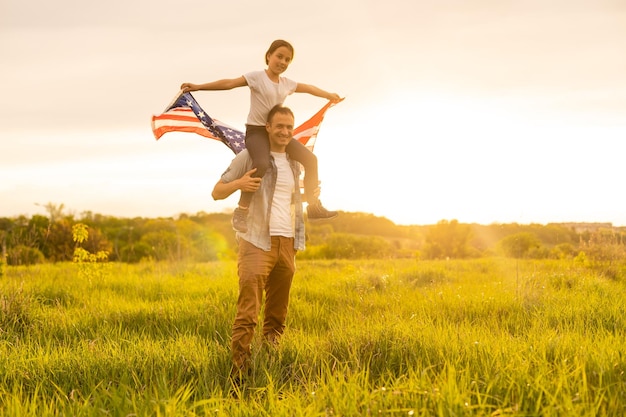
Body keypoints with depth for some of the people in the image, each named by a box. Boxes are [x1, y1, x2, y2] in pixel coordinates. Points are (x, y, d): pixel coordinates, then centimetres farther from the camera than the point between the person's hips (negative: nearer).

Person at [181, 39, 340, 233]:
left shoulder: (287, 84, 10)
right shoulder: (257, 77, -8)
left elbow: (309, 88, 27)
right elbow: (229, 83, -15)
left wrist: (329, 95, 37)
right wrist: (198, 87, -22)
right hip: (256, 130, -7)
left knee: (310, 158, 1)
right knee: (262, 165, -36)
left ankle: (314, 206, 12)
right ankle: (241, 211, -25)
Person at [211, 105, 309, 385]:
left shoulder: (294, 163, 17)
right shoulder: (249, 157, -1)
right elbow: (217, 193, -1)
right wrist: (238, 183, -21)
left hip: (287, 243, 6)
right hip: (257, 242, -6)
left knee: (278, 312, 9)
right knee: (248, 311, -14)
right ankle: (239, 368, -15)